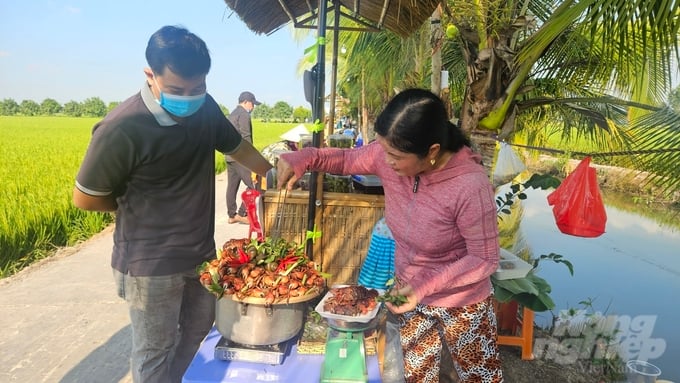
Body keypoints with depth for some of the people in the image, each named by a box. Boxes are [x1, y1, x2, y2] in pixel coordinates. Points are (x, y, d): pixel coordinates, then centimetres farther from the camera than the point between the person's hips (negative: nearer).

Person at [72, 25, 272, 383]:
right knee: (154, 352, 11)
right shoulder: (122, 129, -25)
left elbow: (237, 146, 13)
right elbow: (85, 198, -13)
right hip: (151, 262, -6)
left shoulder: (206, 109, -6)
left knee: (199, 328, 24)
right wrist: (142, 208, -1)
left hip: (201, 250, 7)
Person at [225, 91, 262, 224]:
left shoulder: (232, 114, 20)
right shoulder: (244, 114, -10)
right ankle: (241, 214, -3)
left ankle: (232, 215, 14)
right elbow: (245, 138, -17)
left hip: (230, 156, 10)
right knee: (253, 186, -5)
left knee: (232, 186, 10)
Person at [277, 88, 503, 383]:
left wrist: (426, 286, -28)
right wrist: (303, 159, -17)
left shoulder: (470, 186, -34)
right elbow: (347, 159, 0)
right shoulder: (390, 154, -18)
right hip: (409, 292, 5)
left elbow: (484, 259, -23)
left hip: (461, 305, -4)